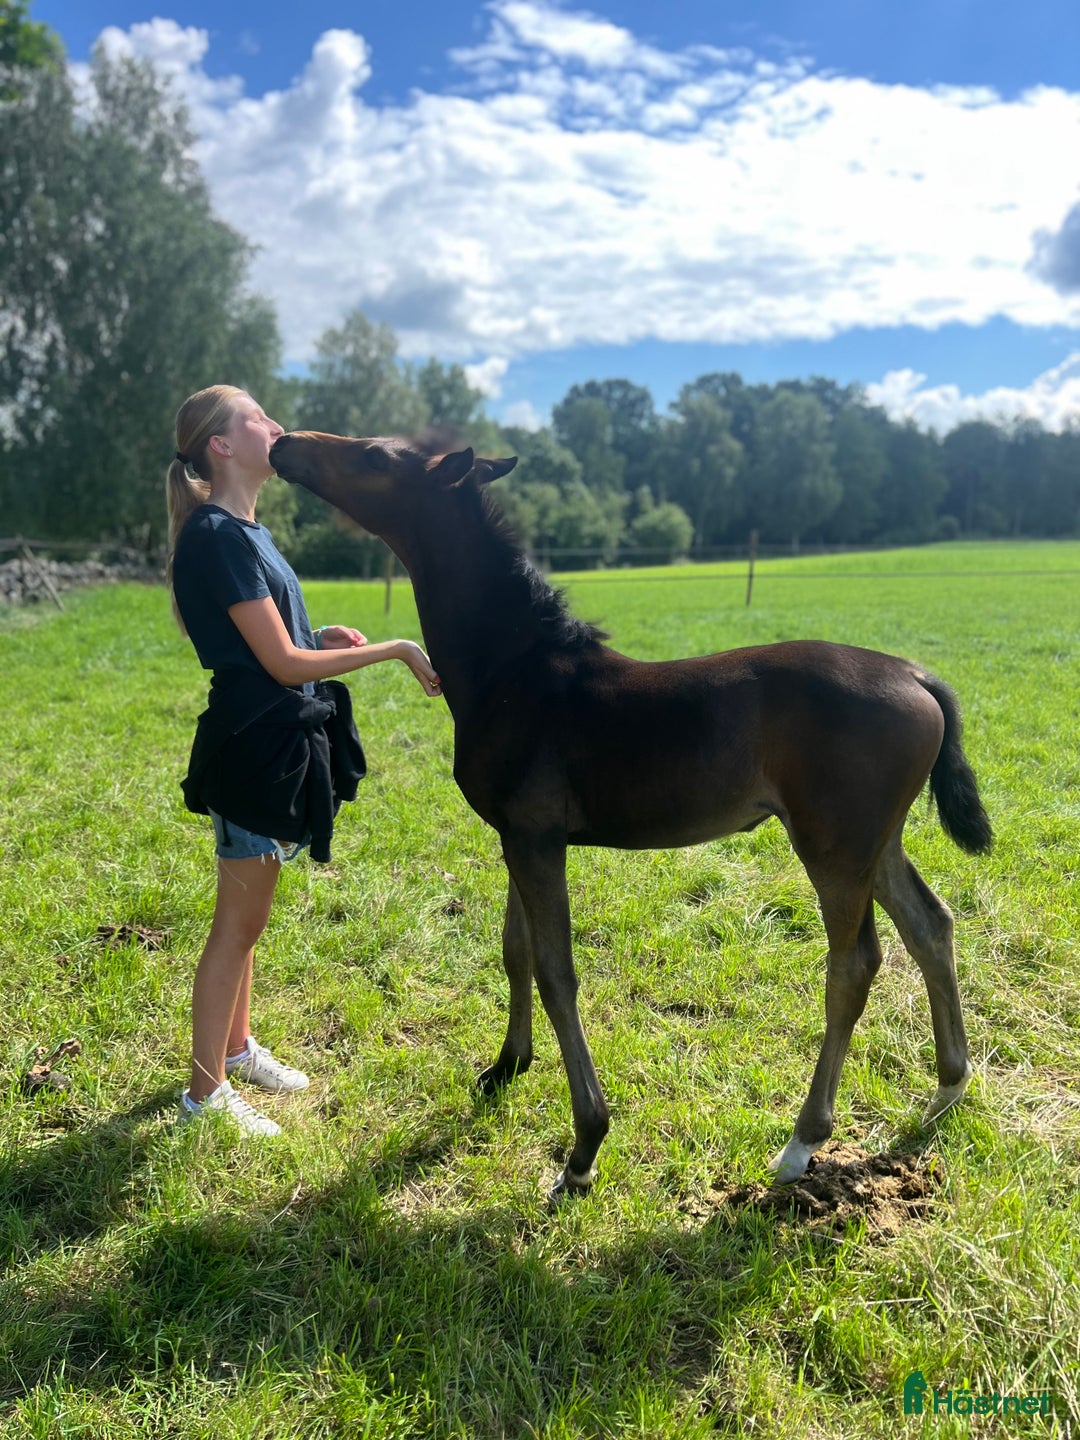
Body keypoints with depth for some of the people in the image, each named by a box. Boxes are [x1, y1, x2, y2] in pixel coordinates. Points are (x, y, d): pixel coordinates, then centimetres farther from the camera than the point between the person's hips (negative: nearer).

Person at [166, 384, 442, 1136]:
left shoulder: (242, 532, 12)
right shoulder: (219, 537, -19)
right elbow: (284, 665, -20)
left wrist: (323, 636, 4)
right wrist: (396, 650, -16)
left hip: (278, 744, 10)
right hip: (256, 745, -10)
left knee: (247, 915, 21)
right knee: (239, 922, 2)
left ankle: (238, 1046, 38)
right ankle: (206, 1092, 17)